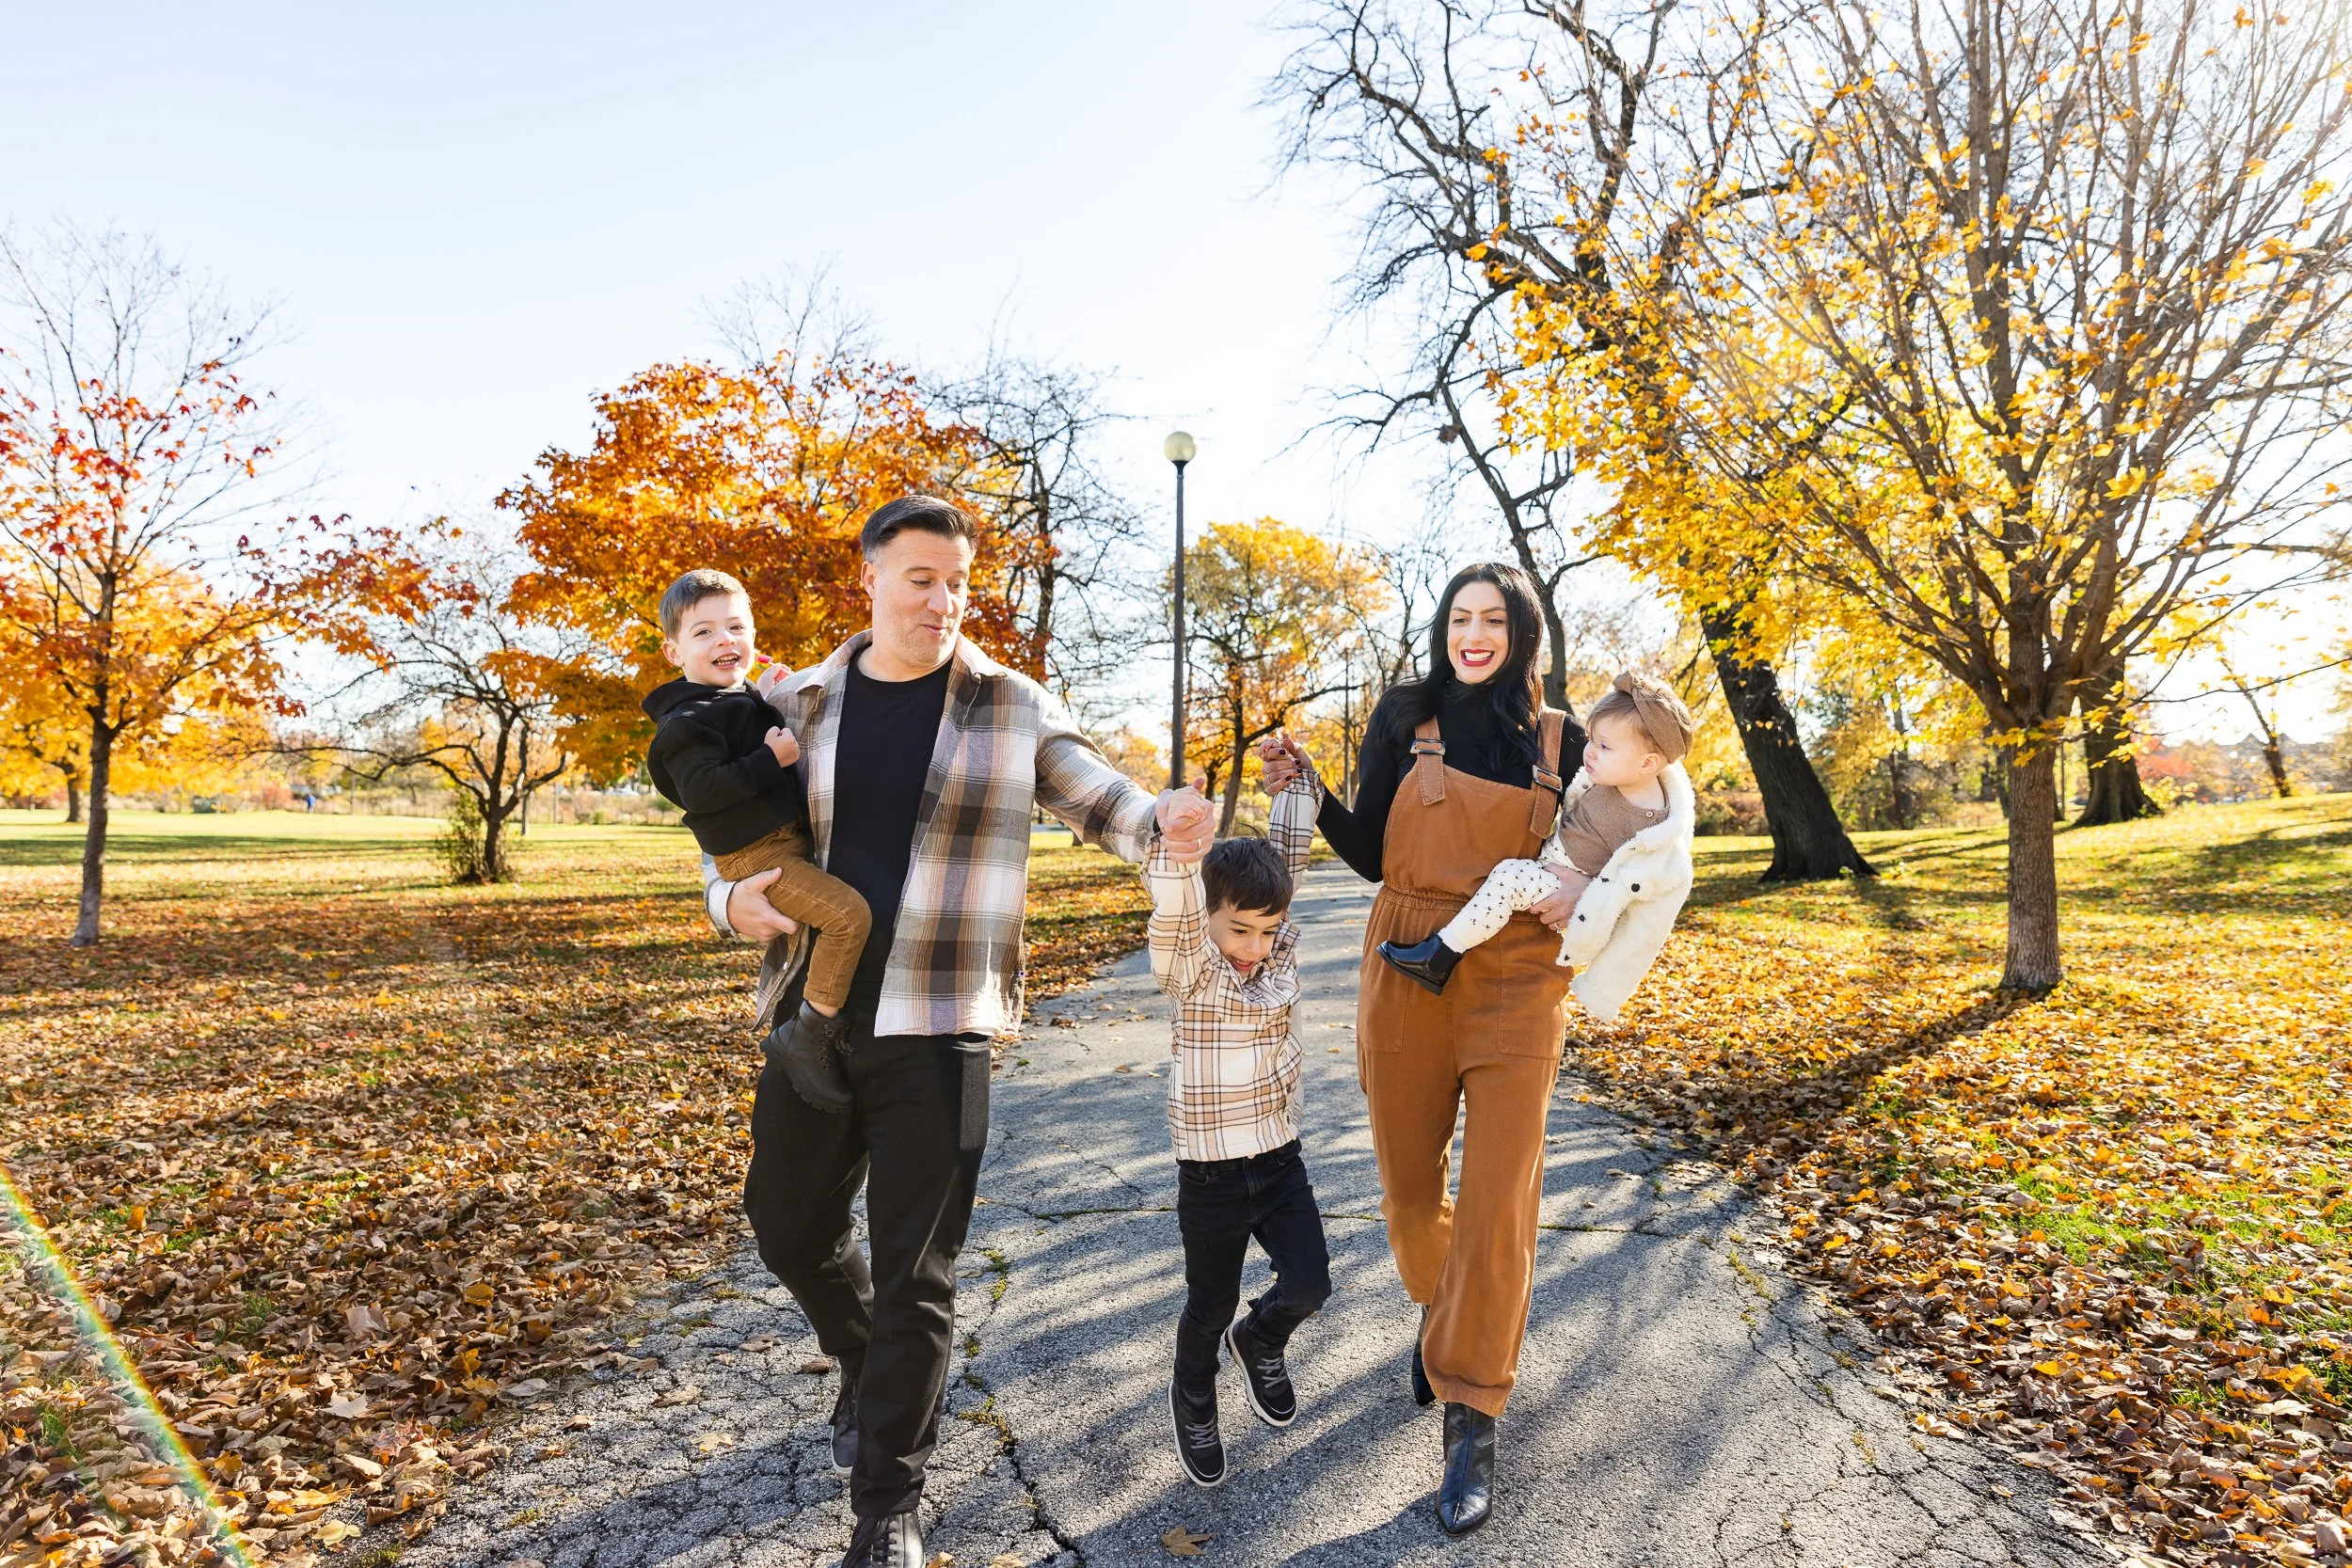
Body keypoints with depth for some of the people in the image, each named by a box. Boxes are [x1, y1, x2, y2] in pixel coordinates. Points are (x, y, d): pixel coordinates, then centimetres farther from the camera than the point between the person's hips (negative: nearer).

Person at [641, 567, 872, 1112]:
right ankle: (808, 1036, -15)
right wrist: (771, 758, -22)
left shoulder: (747, 701, 18)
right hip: (756, 856, -10)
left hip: (792, 840, 10)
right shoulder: (688, 720, -10)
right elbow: (702, 790, -23)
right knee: (848, 913, -25)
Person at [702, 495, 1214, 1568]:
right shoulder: (798, 706, 4)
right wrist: (733, 902, -9)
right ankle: (866, 1370, 52)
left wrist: (1162, 822, -27)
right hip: (811, 1017, 4)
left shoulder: (1011, 708, -2)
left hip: (935, 1032, -3)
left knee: (915, 1275, 3)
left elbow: (1101, 802, -4)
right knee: (790, 1226, 20)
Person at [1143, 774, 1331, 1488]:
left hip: (1281, 1161, 4)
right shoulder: (1187, 968, -15)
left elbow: (1290, 850, -2)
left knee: (1308, 1284, -2)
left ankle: (1259, 1341, 33)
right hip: (1210, 1172, -3)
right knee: (1210, 1308, 11)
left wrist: (1293, 776, -8)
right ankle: (1193, 1405, 42)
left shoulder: (1282, 953, -3)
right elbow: (1172, 904, -36)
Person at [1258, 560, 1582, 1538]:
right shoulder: (1405, 718, 1)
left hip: (1517, 988, 0)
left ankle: (1471, 1425, 10)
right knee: (1408, 1184, 13)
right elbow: (1372, 855, 3)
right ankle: (1439, 1306, 46)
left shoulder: (1559, 739, 4)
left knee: (1498, 1200, -5)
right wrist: (1306, 795, -12)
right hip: (1407, 975, 1)